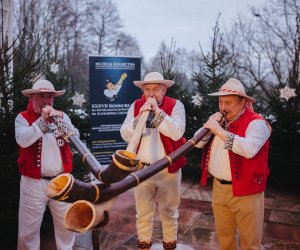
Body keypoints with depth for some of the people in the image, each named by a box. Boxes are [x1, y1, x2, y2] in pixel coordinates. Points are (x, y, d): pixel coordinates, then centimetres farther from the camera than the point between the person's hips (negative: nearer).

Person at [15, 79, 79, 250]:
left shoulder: (62, 116, 8)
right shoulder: (23, 118, 0)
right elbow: (23, 140, -18)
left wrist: (61, 119, -21)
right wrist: (43, 120, -23)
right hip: (33, 183, -2)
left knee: (67, 225, 14)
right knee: (28, 229, 9)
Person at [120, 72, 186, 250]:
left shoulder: (176, 105, -5)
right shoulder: (136, 106, 2)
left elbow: (177, 132, -19)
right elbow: (125, 134, -7)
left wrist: (157, 111, -21)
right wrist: (140, 116, -21)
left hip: (168, 168, -2)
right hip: (141, 168, 2)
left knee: (169, 212, 14)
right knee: (143, 212, 15)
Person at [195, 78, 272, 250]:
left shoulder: (256, 122, -14)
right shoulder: (220, 121, 9)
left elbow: (249, 149, -32)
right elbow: (198, 143, 8)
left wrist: (219, 131, -28)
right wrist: (209, 126, -10)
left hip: (245, 192, -6)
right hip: (219, 188, 6)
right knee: (224, 235, 21)